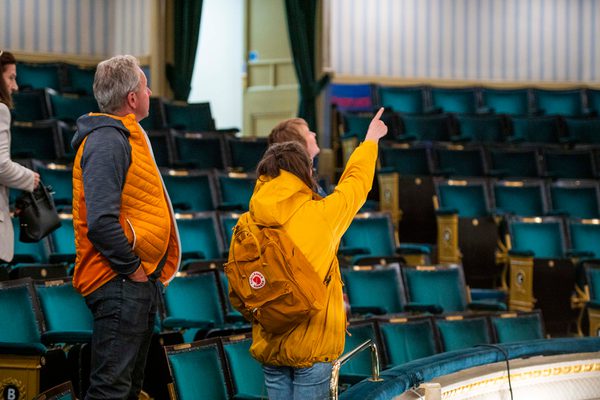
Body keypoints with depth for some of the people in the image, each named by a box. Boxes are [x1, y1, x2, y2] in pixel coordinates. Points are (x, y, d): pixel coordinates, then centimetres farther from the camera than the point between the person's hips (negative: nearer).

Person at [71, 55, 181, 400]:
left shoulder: (126, 136, 17)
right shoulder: (107, 141, -17)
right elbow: (101, 223, -26)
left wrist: (150, 272, 13)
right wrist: (132, 268, -18)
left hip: (140, 283, 11)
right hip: (121, 285, -11)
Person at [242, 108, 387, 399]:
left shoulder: (250, 223, -2)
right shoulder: (319, 215, -10)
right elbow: (356, 181, 8)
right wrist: (371, 140, 25)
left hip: (268, 344, 4)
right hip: (311, 343, -4)